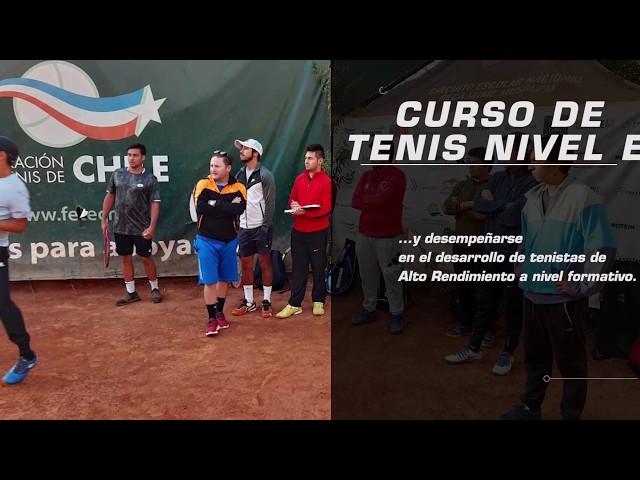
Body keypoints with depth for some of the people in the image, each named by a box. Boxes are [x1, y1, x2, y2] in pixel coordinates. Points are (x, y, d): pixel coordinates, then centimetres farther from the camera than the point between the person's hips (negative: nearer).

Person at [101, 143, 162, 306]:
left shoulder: (150, 179, -7)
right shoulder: (117, 174, 4)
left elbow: (155, 204, -9)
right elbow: (110, 196, 12)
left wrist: (152, 226, -17)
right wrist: (104, 219, 9)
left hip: (141, 228, -4)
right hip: (120, 227, 4)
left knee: (146, 258, 6)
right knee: (126, 259, 11)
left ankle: (155, 289, 24)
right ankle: (131, 292, 23)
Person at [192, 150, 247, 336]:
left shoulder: (238, 188, -4)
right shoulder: (203, 185, -5)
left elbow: (239, 210, -22)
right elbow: (200, 208, -22)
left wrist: (215, 204, -20)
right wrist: (227, 207, -19)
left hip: (229, 241, 2)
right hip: (207, 241, -2)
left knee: (224, 279, 14)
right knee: (210, 281, -1)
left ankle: (220, 312, 31)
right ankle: (211, 318, 11)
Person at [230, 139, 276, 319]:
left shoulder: (264, 175, -8)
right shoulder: (240, 174, 10)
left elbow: (270, 203, -10)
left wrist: (266, 227, -15)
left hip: (261, 227, -5)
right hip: (244, 228, 6)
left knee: (264, 263, 4)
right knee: (245, 264, 9)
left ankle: (266, 303, 14)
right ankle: (249, 302, 21)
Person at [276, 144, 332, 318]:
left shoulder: (326, 181, -11)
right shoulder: (299, 178, 7)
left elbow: (326, 209, -16)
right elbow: (292, 198, 17)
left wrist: (304, 212, -24)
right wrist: (293, 205, -6)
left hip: (318, 232, -5)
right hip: (298, 231, 5)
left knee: (318, 268, 9)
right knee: (298, 268, 8)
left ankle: (318, 301, 24)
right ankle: (295, 304, 13)